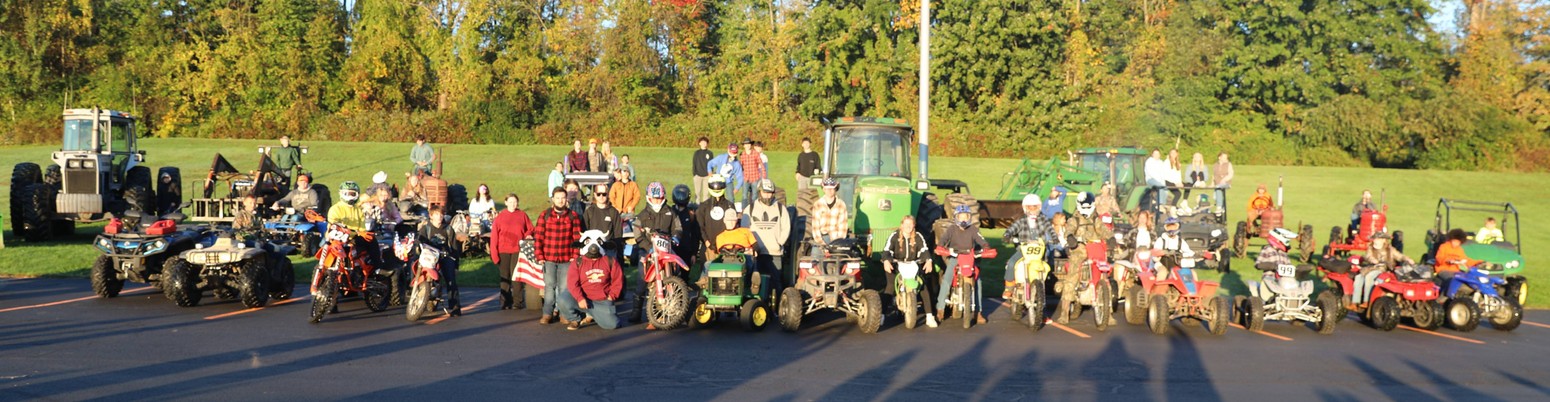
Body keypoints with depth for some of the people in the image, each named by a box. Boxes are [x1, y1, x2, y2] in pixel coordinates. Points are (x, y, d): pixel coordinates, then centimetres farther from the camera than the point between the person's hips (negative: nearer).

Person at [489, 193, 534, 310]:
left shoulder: (522, 215, 7)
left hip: (517, 250, 0)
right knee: (504, 278, 5)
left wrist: (527, 235, -7)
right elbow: (494, 236, 1)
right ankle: (505, 303, 11)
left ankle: (518, 302, 1)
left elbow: (530, 229, 16)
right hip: (503, 251, 1)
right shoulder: (500, 217, 4)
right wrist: (493, 253, -5)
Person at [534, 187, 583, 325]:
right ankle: (547, 314, 7)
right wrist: (539, 256, -5)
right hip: (548, 259, 0)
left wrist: (575, 256, -4)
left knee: (564, 287, 4)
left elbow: (577, 237, 2)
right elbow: (538, 237, 1)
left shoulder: (573, 216, 3)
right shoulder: (544, 215, 3)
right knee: (549, 286, 3)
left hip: (567, 259, 0)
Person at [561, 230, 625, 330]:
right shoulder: (578, 262, -1)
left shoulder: (610, 261, 4)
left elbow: (617, 280, 7)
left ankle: (591, 315, 17)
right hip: (583, 299, -1)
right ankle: (576, 319, 4)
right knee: (563, 300, -29)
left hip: (602, 301, 1)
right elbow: (572, 282, -9)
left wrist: (611, 296, -2)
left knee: (612, 324, -17)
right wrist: (579, 298, -21)